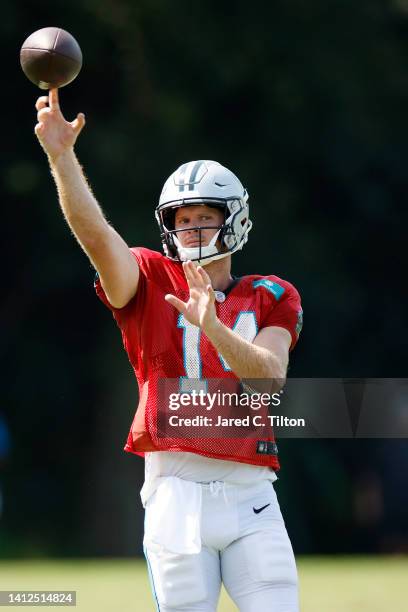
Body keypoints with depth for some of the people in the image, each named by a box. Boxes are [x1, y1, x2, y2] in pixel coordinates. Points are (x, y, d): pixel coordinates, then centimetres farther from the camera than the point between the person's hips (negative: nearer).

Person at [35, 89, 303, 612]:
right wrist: (61, 155, -23)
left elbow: (269, 375, -6)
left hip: (249, 494, 1)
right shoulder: (149, 281, 10)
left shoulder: (271, 298, 12)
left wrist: (211, 326, -22)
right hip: (175, 487, -1)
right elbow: (95, 234, -9)